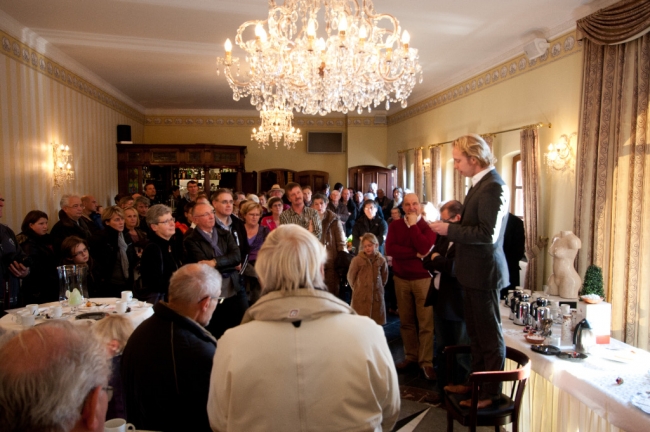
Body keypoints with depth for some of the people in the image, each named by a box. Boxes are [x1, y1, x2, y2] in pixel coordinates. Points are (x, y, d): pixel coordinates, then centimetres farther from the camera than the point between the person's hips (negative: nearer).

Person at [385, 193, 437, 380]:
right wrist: (415, 254, -16)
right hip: (401, 279, 3)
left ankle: (426, 362, 3)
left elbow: (425, 248, -20)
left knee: (426, 323, -3)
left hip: (423, 278, -3)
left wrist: (413, 225, -14)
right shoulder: (395, 225, 5)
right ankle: (411, 356, 23)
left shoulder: (428, 225, -3)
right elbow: (389, 249, -10)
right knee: (406, 321, 11)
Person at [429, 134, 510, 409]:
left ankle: (491, 392, 22)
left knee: (490, 335, 6)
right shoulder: (480, 183, 10)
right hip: (474, 271, 10)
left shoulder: (492, 186, -20)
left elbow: (488, 234, -25)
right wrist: (451, 228, 3)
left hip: (484, 271, -10)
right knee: (475, 332, 21)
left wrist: (450, 230, -20)